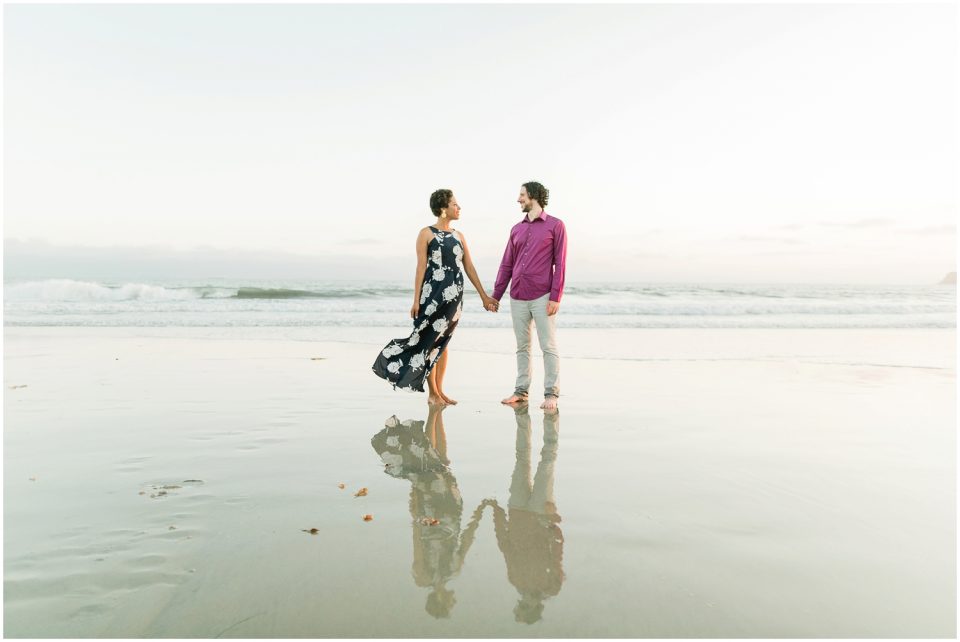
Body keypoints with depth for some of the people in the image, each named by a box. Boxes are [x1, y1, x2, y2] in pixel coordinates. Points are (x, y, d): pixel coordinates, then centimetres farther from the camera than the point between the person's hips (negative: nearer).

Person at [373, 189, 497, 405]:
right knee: (430, 340, -2)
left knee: (443, 342, 9)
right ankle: (433, 393, 6)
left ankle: (439, 391, 14)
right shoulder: (426, 234, -2)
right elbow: (421, 267, -6)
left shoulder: (459, 236, 12)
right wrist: (416, 300, -10)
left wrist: (484, 296, 12)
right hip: (433, 293, -5)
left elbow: (469, 267, 13)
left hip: (454, 295, 5)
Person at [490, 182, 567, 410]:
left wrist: (556, 297, -12)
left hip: (542, 297, -5)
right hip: (517, 298, 5)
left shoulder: (555, 225, 0)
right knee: (522, 347, 10)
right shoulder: (516, 229, 14)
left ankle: (551, 394, 4)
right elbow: (506, 265, 16)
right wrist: (495, 296, 12)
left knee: (548, 347, -2)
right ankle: (521, 391, 18)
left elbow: (560, 264, -5)